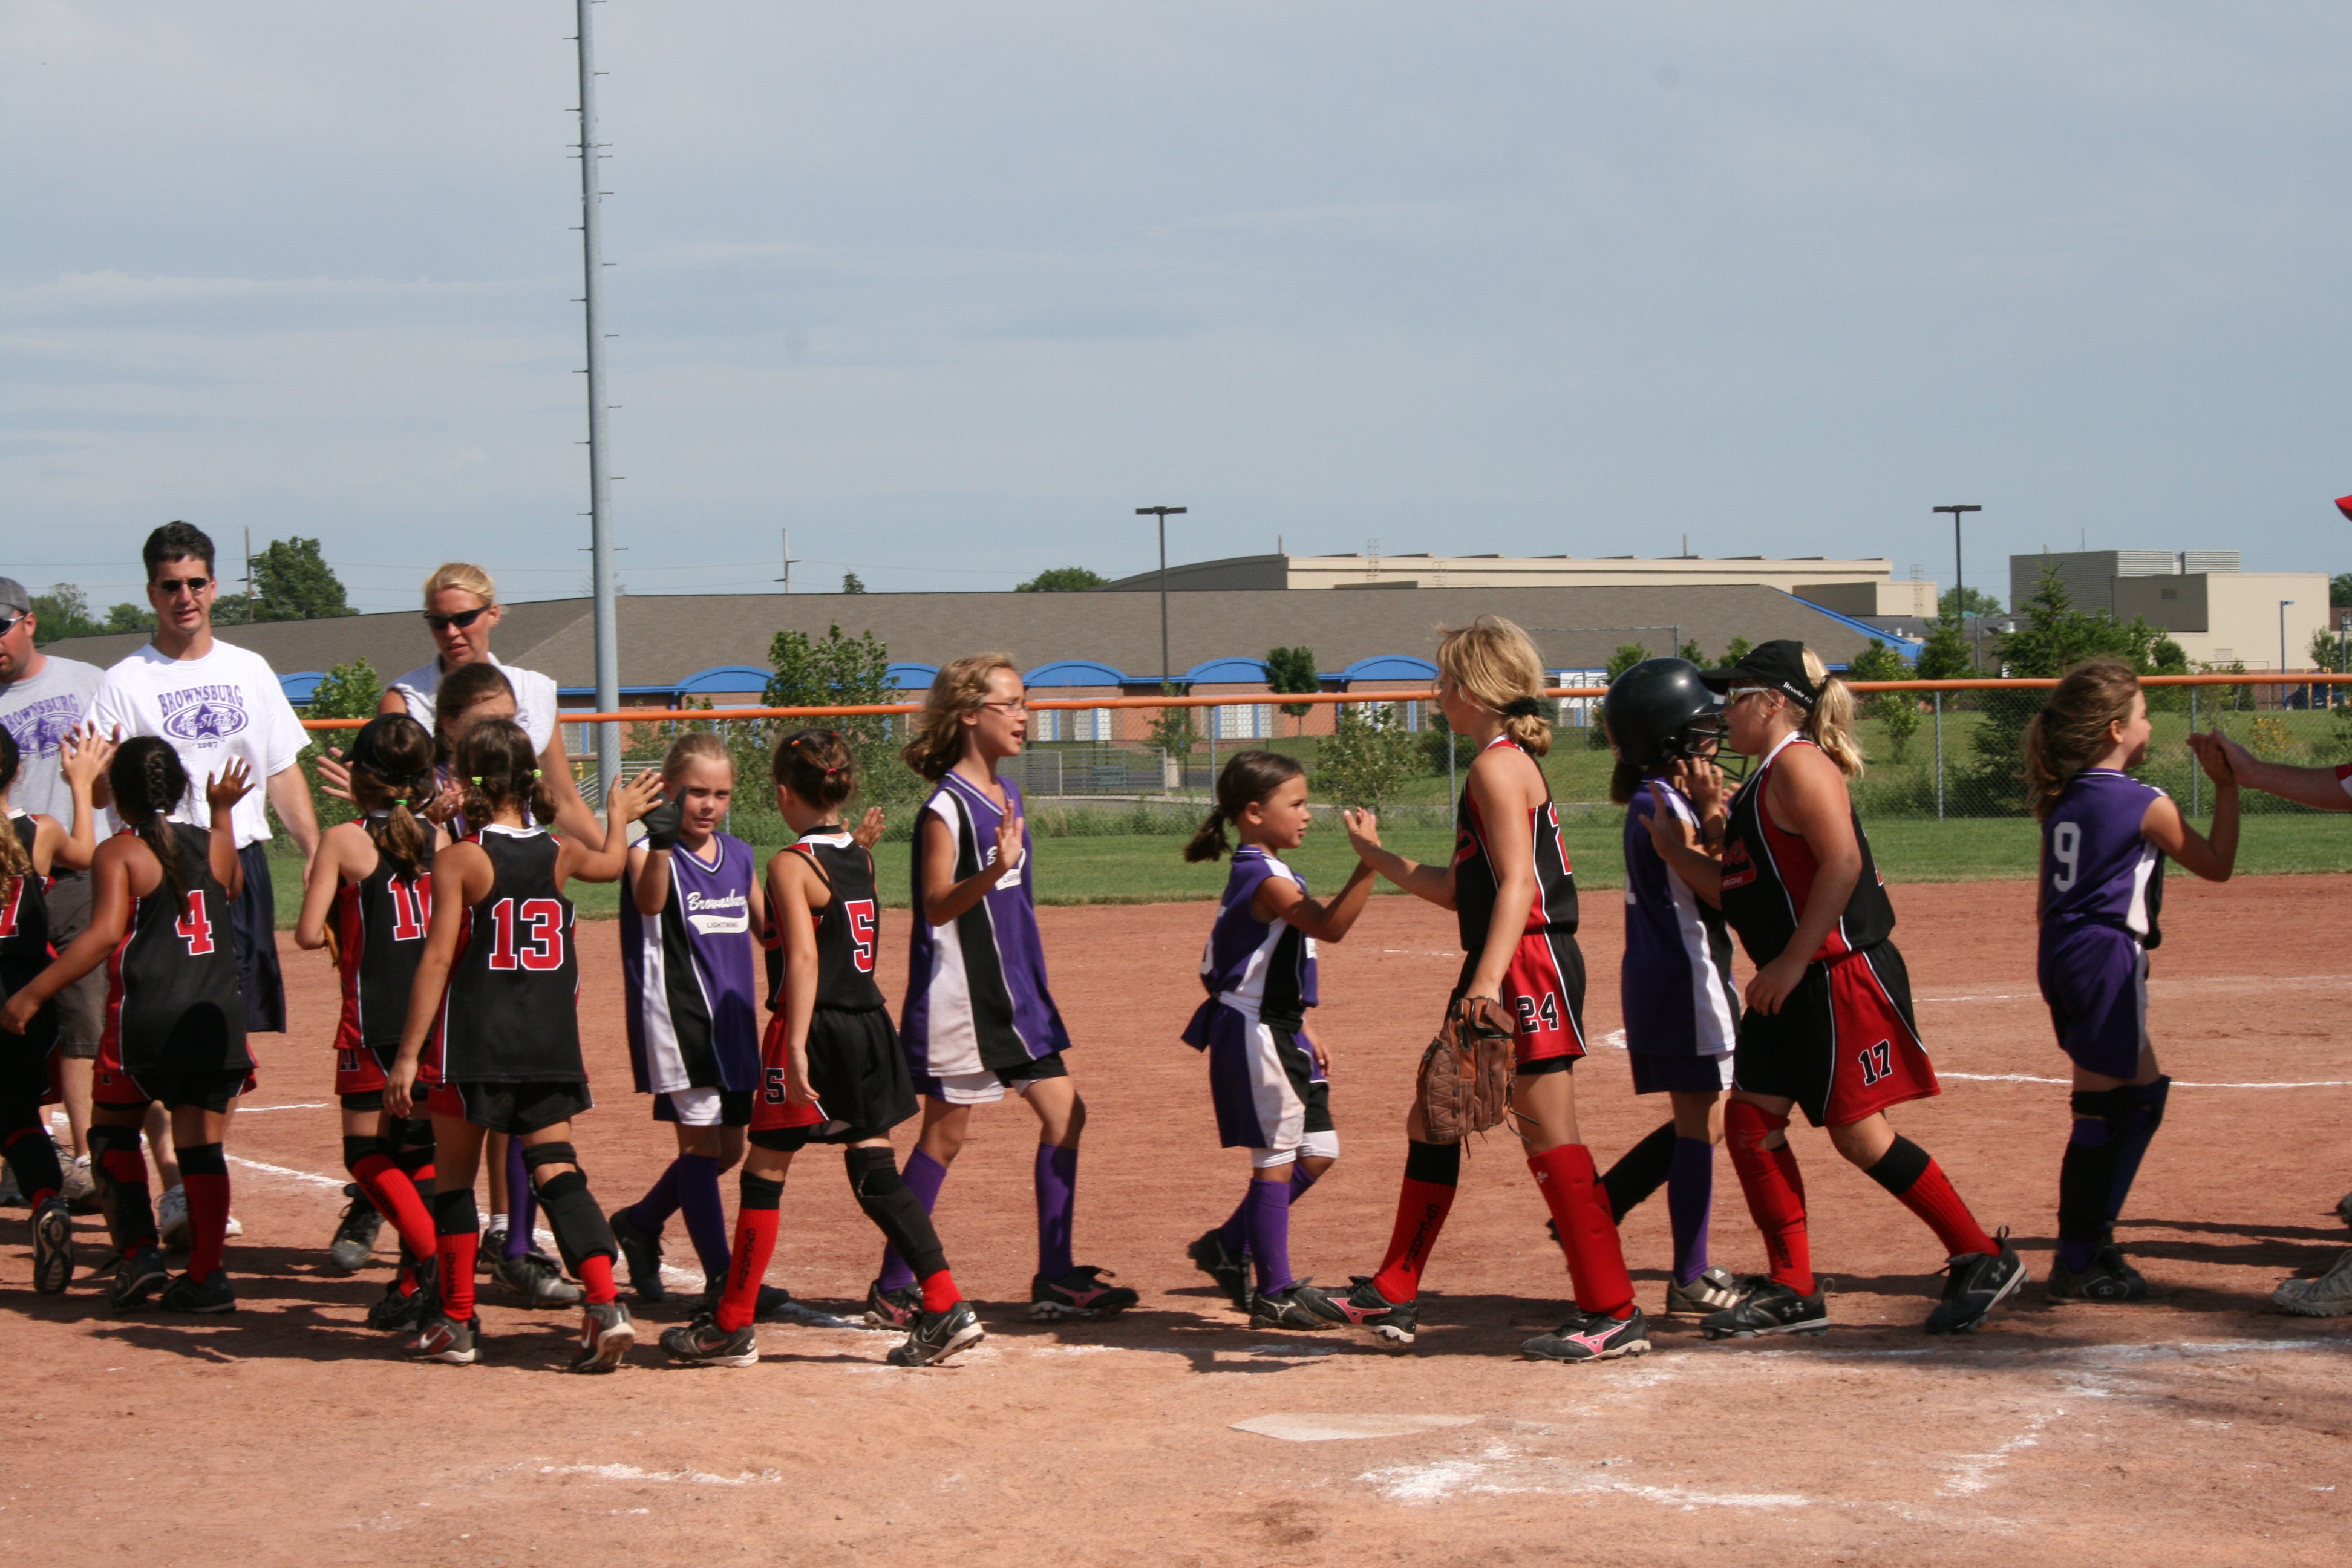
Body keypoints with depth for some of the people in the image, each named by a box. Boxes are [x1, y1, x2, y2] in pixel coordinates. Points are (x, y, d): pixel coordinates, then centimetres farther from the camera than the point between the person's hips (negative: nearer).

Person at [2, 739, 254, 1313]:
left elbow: (104, 935, -18)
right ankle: (206, 1276, 4)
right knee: (202, 1144, 6)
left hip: (145, 1017, -4)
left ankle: (138, 1251, 5)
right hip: (217, 1018, 4)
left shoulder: (119, 853, -5)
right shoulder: (215, 846, 10)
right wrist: (223, 812, 40)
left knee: (112, 1130, 16)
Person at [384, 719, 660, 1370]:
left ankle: (456, 1324, 14)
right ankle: (605, 1304, -14)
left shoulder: (459, 859, -9)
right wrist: (620, 816, 50)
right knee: (556, 1170, 2)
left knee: (454, 1176, 10)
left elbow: (437, 959, -12)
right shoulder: (560, 853, 5)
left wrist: (408, 1054, -10)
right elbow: (612, 863, 29)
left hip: (473, 1045, -4)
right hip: (550, 1045, 4)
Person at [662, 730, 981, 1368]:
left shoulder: (792, 864, -12)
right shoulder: (861, 858, 10)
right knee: (877, 1174, 7)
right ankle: (946, 1306, -2)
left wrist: (796, 1047, -25)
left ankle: (731, 1327, 10)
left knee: (764, 1173, 3)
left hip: (817, 1028, -7)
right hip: (870, 1024, 7)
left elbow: (805, 959, -21)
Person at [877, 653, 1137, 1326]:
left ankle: (1056, 1279, 11)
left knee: (1064, 1113, 5)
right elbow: (937, 906, -22)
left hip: (1015, 992, 8)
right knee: (945, 1133, -2)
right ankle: (892, 1289, 7)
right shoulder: (946, 807, -15)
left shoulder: (1007, 795, 11)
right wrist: (994, 870, -38)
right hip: (959, 995, -8)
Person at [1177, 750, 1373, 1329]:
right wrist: (1367, 865, -37)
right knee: (1277, 1160, -5)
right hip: (1254, 1035, -10)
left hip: (1278, 1032, 10)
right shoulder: (1263, 878, -18)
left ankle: (1229, 1247, 22)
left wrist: (1302, 1036, 20)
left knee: (1317, 1152, 12)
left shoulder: (1264, 875, 14)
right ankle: (1274, 1293, 2)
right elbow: (1328, 925, -32)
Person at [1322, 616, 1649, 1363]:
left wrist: (1489, 978, -32)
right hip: (1500, 969, 11)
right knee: (1431, 1118, 15)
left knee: (1548, 1135, -9)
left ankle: (1614, 1313, -6)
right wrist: (1379, 858, 31)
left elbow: (1516, 883, -22)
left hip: (1530, 964, -11)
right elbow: (1461, 890, 22)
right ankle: (1393, 1298, 22)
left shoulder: (1499, 765, -12)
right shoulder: (1506, 764, 18)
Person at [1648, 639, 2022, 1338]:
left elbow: (1842, 864, -24)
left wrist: (1792, 962, -22)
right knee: (1751, 1118, 5)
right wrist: (1680, 847, 6)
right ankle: (1793, 1288, 9)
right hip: (1791, 989, 10)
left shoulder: (1799, 765, -13)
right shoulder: (1760, 783, 17)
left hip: (1843, 975, -10)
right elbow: (1739, 892, 18)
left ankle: (1983, 1258, 5)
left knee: (1858, 1133, -6)